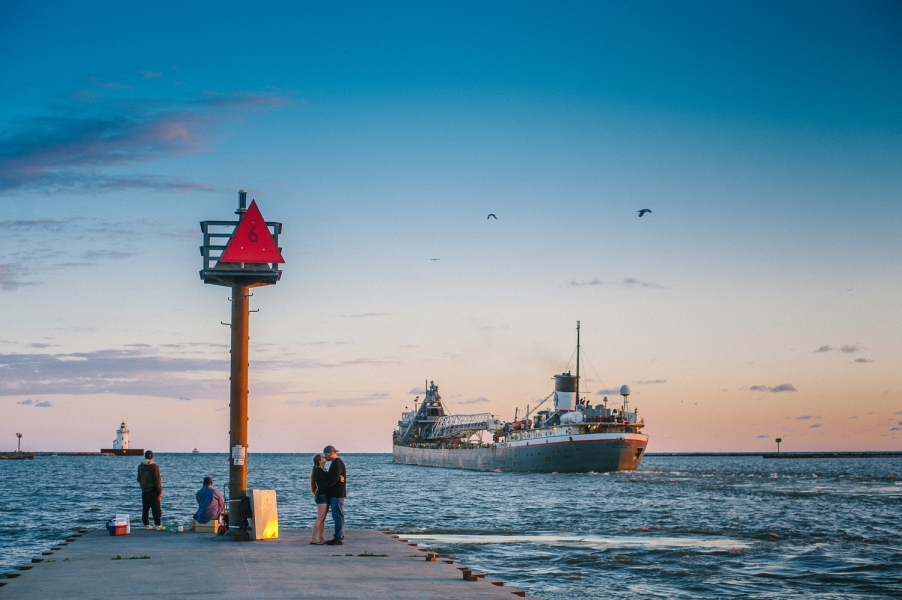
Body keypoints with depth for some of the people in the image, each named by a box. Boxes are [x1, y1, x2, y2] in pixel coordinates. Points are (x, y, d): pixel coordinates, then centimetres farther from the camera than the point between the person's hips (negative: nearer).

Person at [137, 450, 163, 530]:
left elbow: (139, 479, 13)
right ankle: (158, 524, -5)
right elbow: (157, 480, -12)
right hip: (152, 490, -5)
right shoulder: (154, 466, -12)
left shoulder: (140, 466, 4)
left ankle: (146, 524, 11)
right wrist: (160, 491, -8)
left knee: (145, 508, 11)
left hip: (144, 490, 5)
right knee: (156, 508, -2)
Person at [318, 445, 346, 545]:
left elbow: (334, 480, -22)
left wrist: (321, 487, -17)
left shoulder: (337, 463, -15)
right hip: (334, 494, 10)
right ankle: (339, 537, 15)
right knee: (337, 516, 11)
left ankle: (339, 539, -7)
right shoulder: (335, 463, 18)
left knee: (338, 516, -8)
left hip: (337, 494, -10)